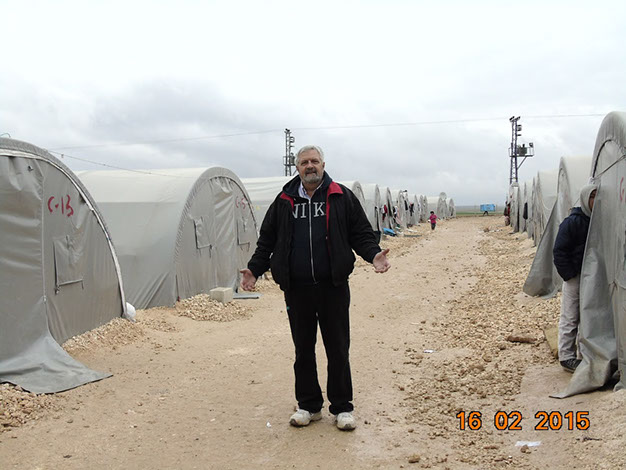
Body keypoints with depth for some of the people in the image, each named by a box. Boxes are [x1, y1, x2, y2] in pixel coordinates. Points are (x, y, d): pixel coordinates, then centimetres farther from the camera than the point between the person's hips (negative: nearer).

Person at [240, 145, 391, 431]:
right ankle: (308, 406, 25)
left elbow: (360, 233, 6)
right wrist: (254, 270, 5)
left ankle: (342, 408, 19)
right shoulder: (284, 202, 10)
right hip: (296, 288, 2)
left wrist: (373, 255, -12)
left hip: (333, 286, -2)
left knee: (338, 350, 5)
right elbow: (267, 240, 14)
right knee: (303, 350, 11)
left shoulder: (342, 197, 5)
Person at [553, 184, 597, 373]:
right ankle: (567, 357, 10)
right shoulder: (572, 222, -13)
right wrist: (569, 275, -16)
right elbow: (559, 251, -14)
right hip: (575, 277, -6)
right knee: (570, 318, 1)